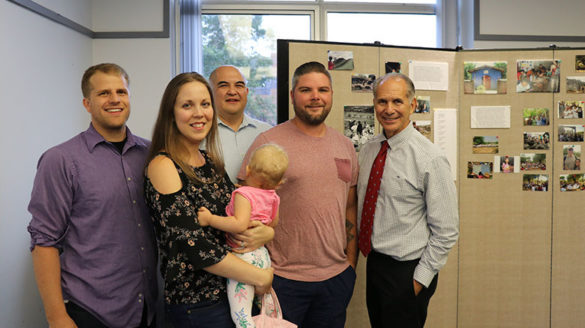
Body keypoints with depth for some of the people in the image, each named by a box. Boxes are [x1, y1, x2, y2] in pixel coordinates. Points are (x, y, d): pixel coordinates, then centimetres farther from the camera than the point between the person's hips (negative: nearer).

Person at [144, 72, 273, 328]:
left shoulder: (210, 162, 6)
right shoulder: (163, 166, -15)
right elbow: (193, 245, -22)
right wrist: (260, 277, -16)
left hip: (232, 293, 7)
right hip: (197, 305, -6)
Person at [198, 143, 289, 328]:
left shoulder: (244, 194, -20)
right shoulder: (273, 196, 3)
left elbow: (240, 224, -34)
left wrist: (210, 218, -27)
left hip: (244, 257, -8)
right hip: (262, 255, 9)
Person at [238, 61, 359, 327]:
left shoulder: (345, 146, 8)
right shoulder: (268, 142, -8)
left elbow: (350, 208, 13)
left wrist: (351, 264, 10)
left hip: (336, 277, 5)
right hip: (282, 278, -4)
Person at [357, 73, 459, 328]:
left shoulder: (430, 159, -17)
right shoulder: (368, 149, 2)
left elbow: (446, 231, -14)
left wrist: (421, 278, -12)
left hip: (407, 271, -6)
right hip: (373, 263, 6)